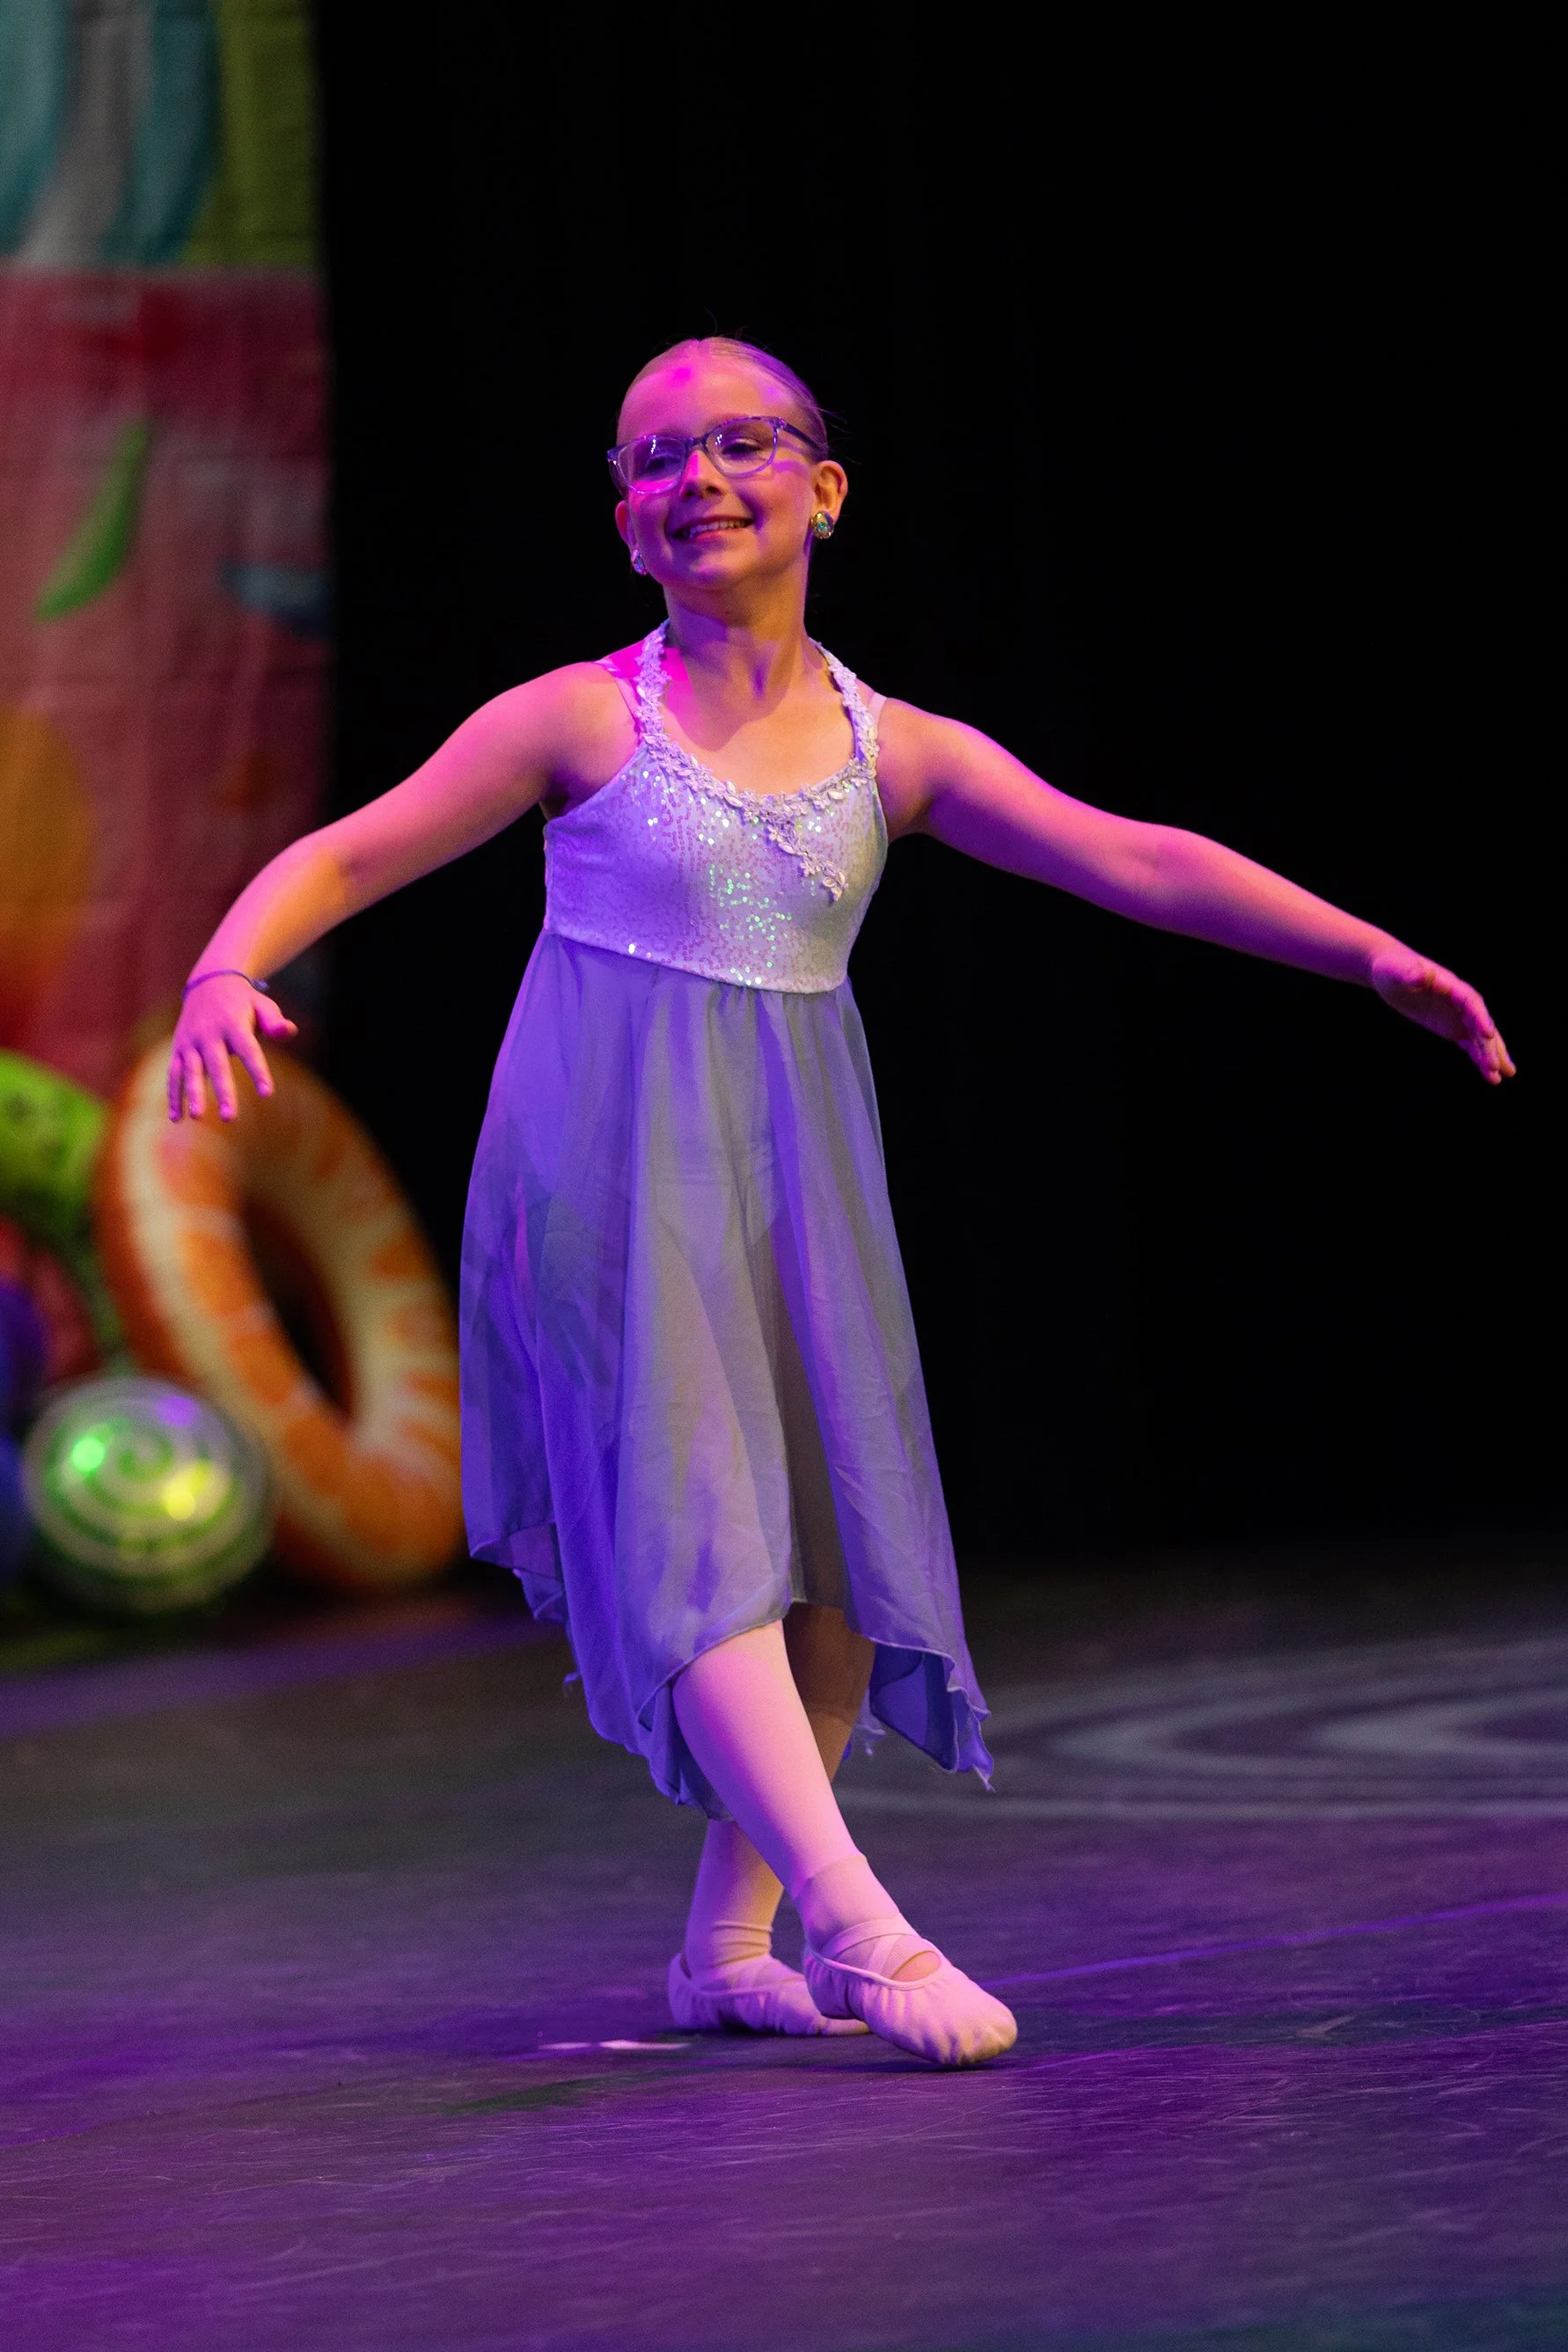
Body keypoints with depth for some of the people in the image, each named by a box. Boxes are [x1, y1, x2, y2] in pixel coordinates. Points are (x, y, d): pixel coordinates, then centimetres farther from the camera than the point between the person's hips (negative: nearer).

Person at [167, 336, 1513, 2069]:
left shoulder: (895, 754, 4)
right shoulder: (586, 722, -3)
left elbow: (1137, 862, -3)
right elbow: (344, 857, -2)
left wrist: (1372, 955, -12)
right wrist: (225, 972, -23)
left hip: (789, 1170, 5)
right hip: (613, 1165, -4)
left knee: (840, 1566, 4)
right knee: (699, 1531, -16)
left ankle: (727, 1951, 19)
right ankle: (854, 1927, -22)